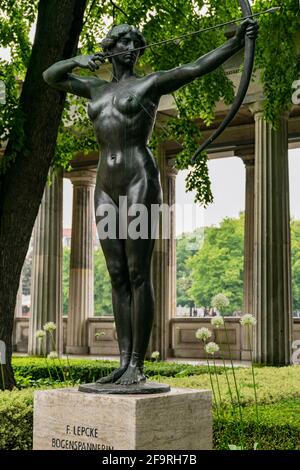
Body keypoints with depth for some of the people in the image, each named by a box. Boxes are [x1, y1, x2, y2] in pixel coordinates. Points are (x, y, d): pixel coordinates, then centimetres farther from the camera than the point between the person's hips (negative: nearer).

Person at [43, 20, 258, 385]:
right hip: (106, 189, 6)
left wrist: (235, 42, -25)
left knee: (138, 276, -8)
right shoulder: (98, 89, 22)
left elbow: (197, 68, -9)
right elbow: (50, 76, 29)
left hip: (140, 183, -6)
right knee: (118, 276, 4)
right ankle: (124, 362, 8)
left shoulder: (151, 82, 5)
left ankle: (138, 365, -3)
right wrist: (79, 60, 8)